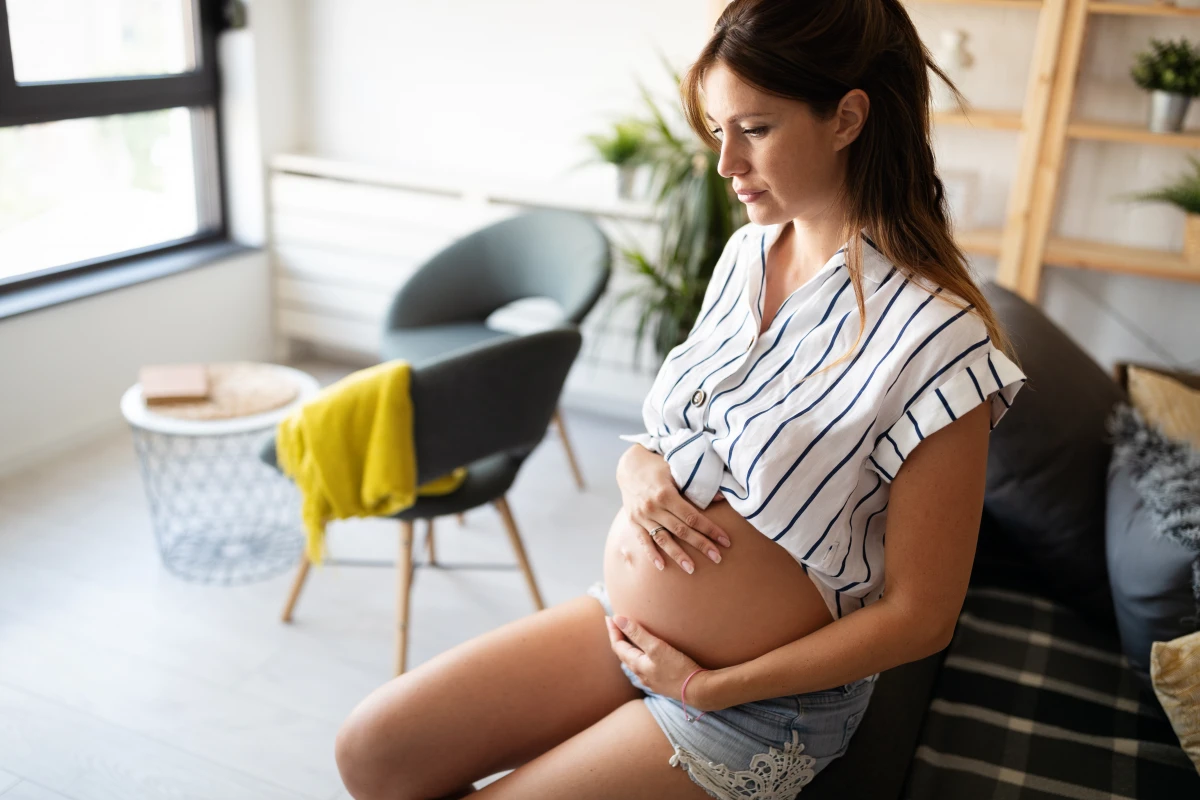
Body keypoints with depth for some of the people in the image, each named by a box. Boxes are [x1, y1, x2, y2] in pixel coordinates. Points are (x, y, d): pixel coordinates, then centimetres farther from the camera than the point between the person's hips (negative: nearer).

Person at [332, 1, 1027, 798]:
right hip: (624, 618, 6)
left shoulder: (937, 339, -23)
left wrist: (706, 686, -14)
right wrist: (640, 469, -12)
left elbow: (920, 616, -18)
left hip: (761, 701, -6)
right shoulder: (748, 252, 0)